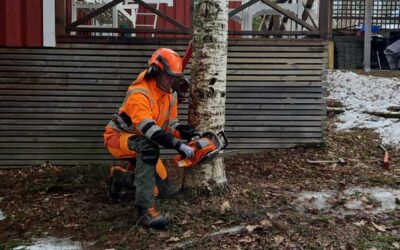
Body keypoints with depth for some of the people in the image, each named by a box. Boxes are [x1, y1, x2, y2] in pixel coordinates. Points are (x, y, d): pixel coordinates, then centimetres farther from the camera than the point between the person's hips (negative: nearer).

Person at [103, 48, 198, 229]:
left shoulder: (171, 94, -3)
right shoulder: (139, 94, -30)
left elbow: (171, 123, 2)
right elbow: (149, 129, -42)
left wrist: (187, 133, -19)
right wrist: (179, 146, -48)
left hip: (141, 143, 8)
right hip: (118, 138, -8)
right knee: (148, 147, -40)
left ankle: (120, 177, 29)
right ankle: (144, 210, -40)